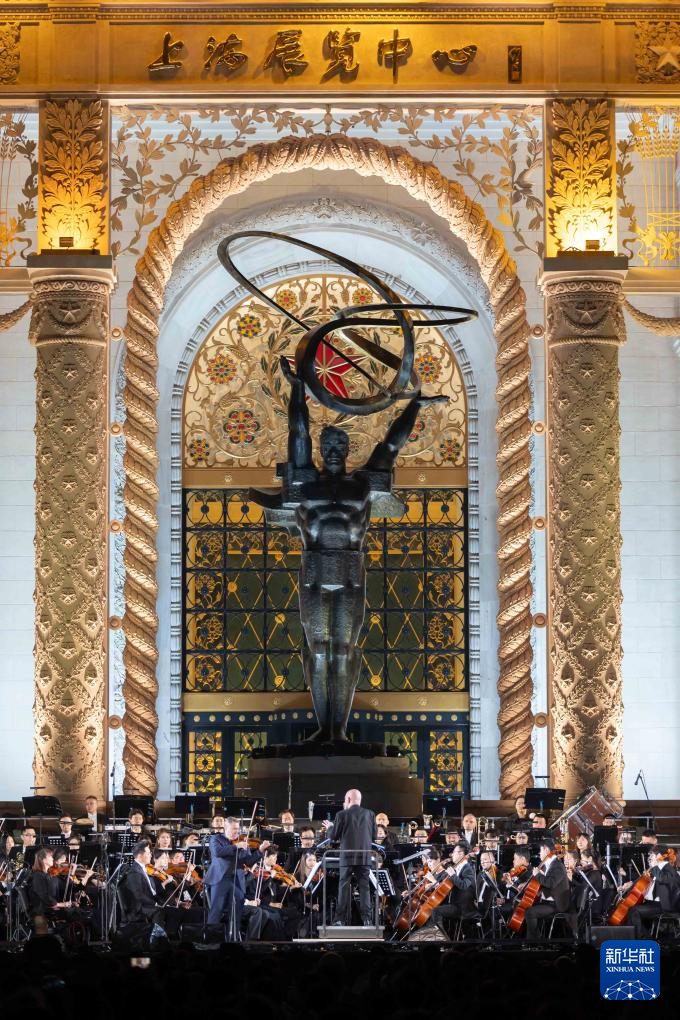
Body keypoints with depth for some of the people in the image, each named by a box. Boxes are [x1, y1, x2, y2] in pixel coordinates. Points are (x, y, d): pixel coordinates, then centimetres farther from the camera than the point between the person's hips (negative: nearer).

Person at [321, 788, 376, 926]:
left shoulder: (342, 815, -6)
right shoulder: (369, 814, 2)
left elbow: (333, 836, -2)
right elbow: (373, 837, 7)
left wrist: (329, 828, 19)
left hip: (347, 857, -2)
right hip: (364, 857, 2)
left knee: (344, 888, 4)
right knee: (364, 887, 4)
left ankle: (341, 919, 3)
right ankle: (367, 919, -3)